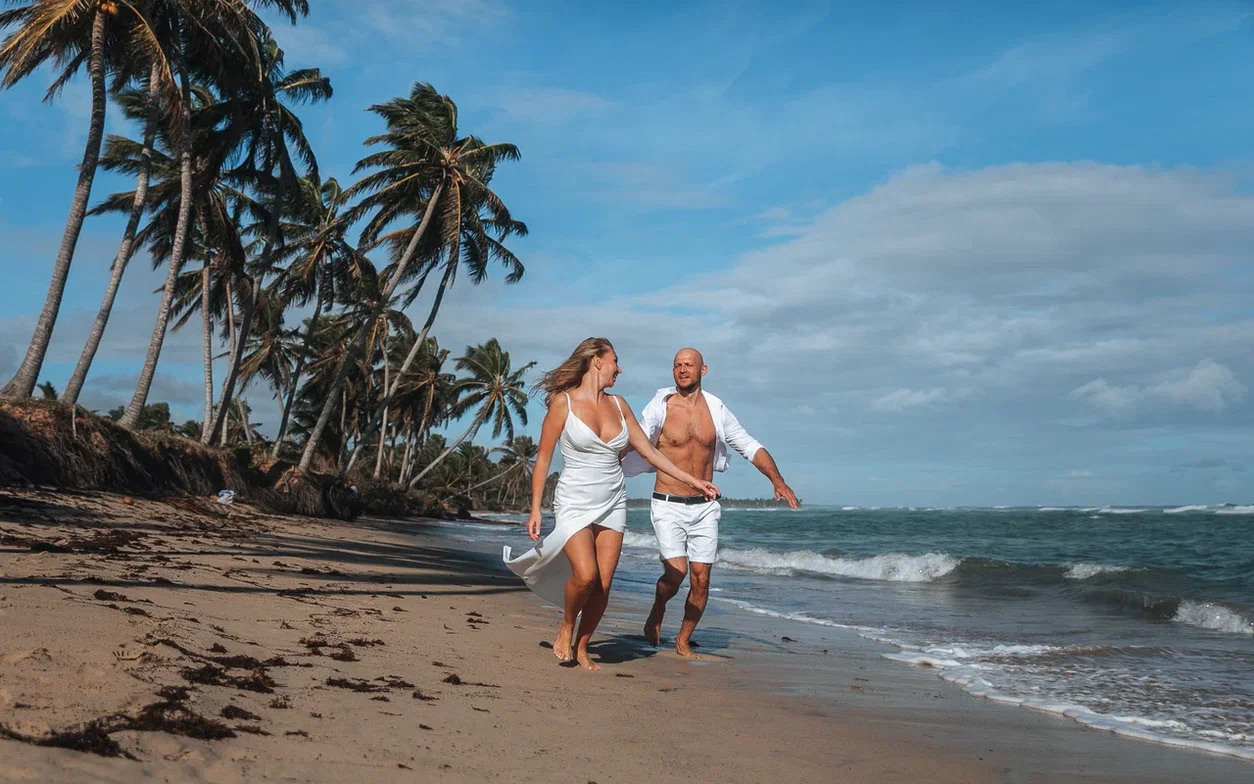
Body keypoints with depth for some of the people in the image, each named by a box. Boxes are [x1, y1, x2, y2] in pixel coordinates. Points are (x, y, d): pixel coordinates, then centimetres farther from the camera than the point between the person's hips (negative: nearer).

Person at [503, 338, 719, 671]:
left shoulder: (617, 404, 9)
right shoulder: (563, 402, -6)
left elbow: (649, 451, 12)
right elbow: (543, 458, -4)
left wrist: (692, 481, 9)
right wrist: (535, 509, -7)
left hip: (613, 504, 5)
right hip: (575, 503, -5)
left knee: (603, 584, 0)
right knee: (585, 575, -21)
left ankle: (582, 647, 17)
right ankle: (565, 628, 7)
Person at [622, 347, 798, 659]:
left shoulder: (717, 410, 4)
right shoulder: (659, 408, -5)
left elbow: (750, 447, 9)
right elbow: (636, 450, -2)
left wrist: (777, 480, -2)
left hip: (705, 507, 3)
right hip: (668, 505, -3)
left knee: (700, 580, 3)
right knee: (676, 571, -16)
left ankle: (683, 642, 22)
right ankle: (656, 613, 16)